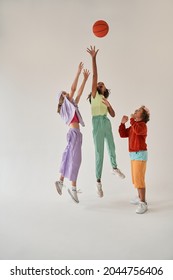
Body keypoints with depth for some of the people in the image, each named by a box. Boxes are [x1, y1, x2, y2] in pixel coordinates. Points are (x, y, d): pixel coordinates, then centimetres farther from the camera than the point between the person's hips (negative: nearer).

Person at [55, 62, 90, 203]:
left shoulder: (72, 105, 21)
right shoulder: (67, 104, 0)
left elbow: (80, 91, 23)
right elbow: (73, 88, -10)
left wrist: (85, 78, 23)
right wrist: (78, 72, -7)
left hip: (75, 133, 9)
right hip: (74, 133, -9)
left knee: (69, 157, 11)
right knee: (75, 158, -10)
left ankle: (60, 181, 18)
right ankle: (73, 188, -9)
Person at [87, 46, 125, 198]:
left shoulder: (105, 100, 19)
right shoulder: (94, 95, 4)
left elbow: (113, 115, 12)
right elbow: (95, 75, -5)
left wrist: (109, 105, -6)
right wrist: (94, 57, -13)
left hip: (107, 124, 6)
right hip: (97, 124, -5)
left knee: (112, 148, 19)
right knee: (99, 153, -5)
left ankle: (115, 168, 42)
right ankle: (98, 181, 2)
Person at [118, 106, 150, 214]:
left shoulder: (142, 125, -14)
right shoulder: (133, 126, 14)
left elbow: (138, 130, -37)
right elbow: (123, 134, 12)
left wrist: (132, 119, -23)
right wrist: (123, 123, 0)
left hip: (140, 154, -10)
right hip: (134, 154, 10)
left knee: (139, 179, -13)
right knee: (136, 178, 16)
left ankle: (143, 204, -8)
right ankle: (140, 198, 29)